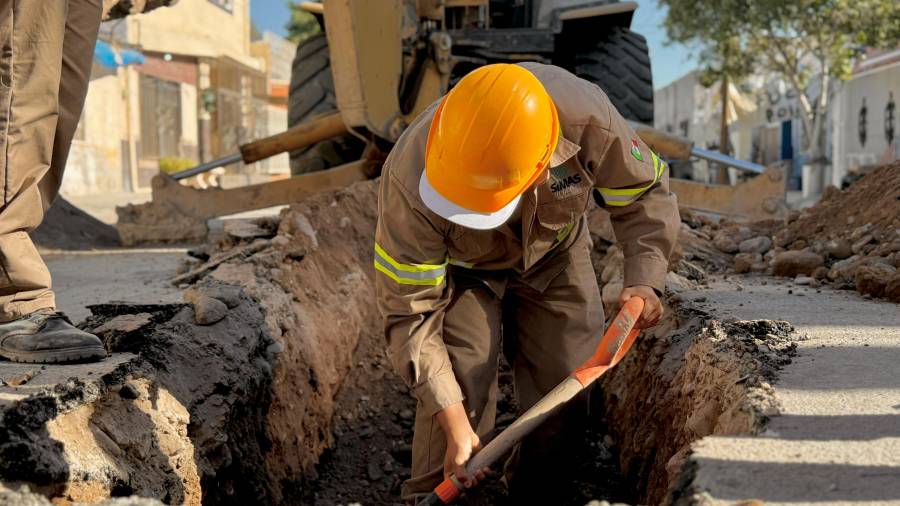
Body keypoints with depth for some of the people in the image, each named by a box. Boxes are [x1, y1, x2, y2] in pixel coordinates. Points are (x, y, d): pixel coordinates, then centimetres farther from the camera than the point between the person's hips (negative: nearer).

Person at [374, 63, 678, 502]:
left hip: (554, 255, 2)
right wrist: (454, 424, -31)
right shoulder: (409, 178, -40)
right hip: (461, 266, -2)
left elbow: (646, 192, -14)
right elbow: (409, 313, -31)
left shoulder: (587, 119, -37)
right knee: (458, 390, -18)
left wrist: (644, 279, -29)